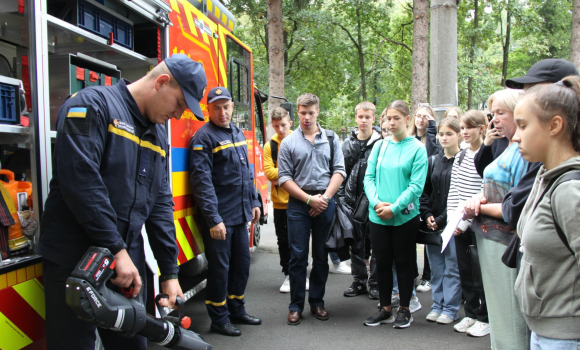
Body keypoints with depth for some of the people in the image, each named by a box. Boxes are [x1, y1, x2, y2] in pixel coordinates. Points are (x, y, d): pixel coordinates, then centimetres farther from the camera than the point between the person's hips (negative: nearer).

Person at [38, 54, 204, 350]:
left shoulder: (158, 135, 14)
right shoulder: (93, 105, -10)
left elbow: (161, 204, 13)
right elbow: (80, 179, -22)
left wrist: (169, 272, 8)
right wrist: (117, 249, -21)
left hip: (127, 265, 7)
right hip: (73, 264, -7)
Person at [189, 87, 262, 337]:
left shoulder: (238, 133, 13)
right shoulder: (204, 138, -12)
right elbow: (202, 181, -19)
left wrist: (253, 202, 17)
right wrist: (213, 219, -22)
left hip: (240, 214, 8)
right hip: (218, 217, -8)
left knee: (242, 263, 16)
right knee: (220, 267, 1)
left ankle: (237, 311, 32)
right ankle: (219, 320, 17)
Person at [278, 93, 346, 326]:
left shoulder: (331, 139, 9)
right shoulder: (289, 142, 3)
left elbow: (339, 171, 4)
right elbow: (284, 177, -1)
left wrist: (325, 197, -7)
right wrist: (309, 199, -8)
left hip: (325, 203, 2)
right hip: (298, 204, -1)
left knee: (321, 256, 9)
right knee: (298, 256, 1)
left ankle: (317, 302, 22)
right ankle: (295, 306, 11)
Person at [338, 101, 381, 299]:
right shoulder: (348, 143, 8)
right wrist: (341, 197, 5)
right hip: (353, 200, 4)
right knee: (356, 244, 11)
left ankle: (375, 283, 16)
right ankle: (359, 281, 23)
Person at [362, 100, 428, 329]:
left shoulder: (417, 148, -5)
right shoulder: (380, 146, 7)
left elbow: (416, 185, -11)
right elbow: (369, 177, 4)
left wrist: (394, 207, -17)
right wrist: (377, 202, -11)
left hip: (405, 216, -3)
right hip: (377, 216, 4)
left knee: (404, 262, 8)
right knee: (382, 262, 10)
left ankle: (404, 310, 23)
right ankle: (385, 309, 24)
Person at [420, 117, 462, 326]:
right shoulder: (433, 161, 12)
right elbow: (424, 191, 13)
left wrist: (441, 219, -12)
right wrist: (426, 214, -1)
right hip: (432, 222, 5)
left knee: (452, 267, 2)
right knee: (436, 267, 11)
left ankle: (450, 308, 13)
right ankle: (438, 305, 22)